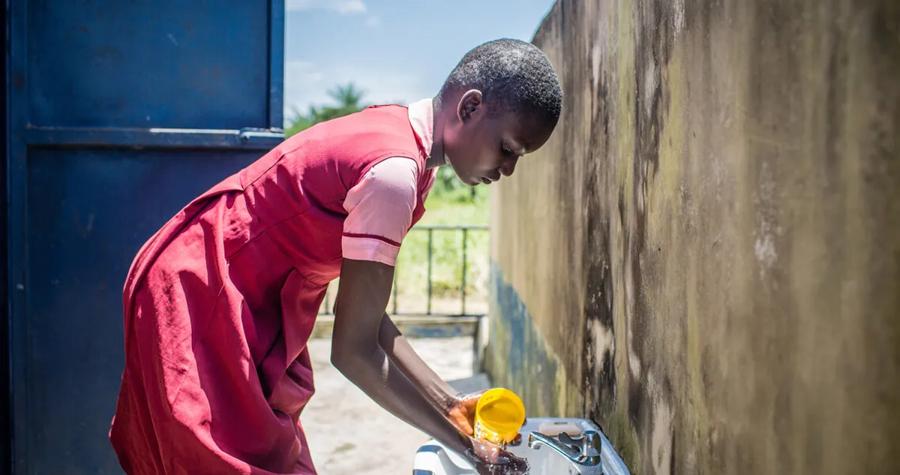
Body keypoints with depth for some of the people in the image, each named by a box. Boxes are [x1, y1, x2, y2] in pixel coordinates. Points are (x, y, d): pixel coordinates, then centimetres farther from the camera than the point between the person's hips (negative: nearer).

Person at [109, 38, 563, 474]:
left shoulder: (396, 129, 2)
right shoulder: (393, 172, -26)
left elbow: (366, 317, 4)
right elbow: (353, 351, -23)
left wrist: (450, 404, 2)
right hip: (197, 303, -10)